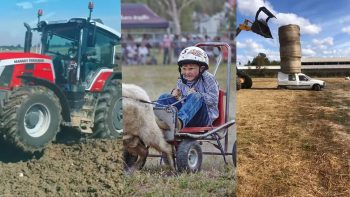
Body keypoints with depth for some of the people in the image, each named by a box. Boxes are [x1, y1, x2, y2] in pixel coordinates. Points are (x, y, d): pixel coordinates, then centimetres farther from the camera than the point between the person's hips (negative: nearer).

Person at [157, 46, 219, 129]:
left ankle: (179, 121, -58)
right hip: (185, 113, 5)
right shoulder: (181, 81, 12)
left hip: (204, 116, -5)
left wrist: (197, 94, -24)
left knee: (195, 97, -34)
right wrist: (175, 94, -2)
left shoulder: (207, 79, -3)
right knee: (165, 97, -6)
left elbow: (214, 100, -13)